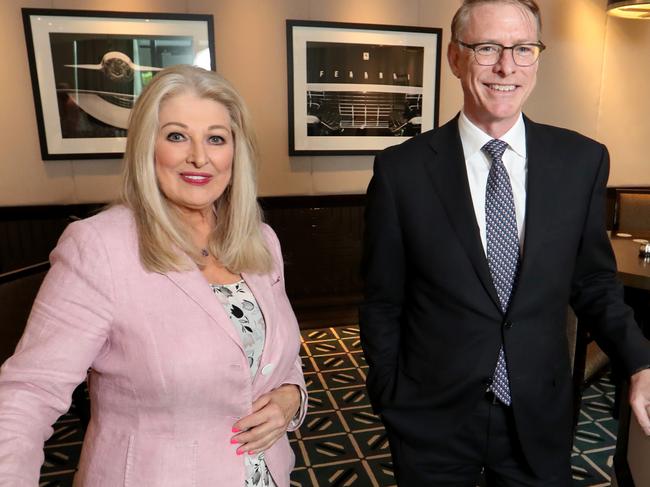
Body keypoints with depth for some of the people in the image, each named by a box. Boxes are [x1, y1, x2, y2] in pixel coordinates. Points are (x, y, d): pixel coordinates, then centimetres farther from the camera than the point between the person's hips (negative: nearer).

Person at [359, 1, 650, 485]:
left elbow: (592, 281, 4)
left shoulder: (583, 160, -5)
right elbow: (382, 302, -6)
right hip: (432, 422, -1)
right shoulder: (401, 169, -13)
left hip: (541, 419, 2)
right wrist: (392, 403, 0)